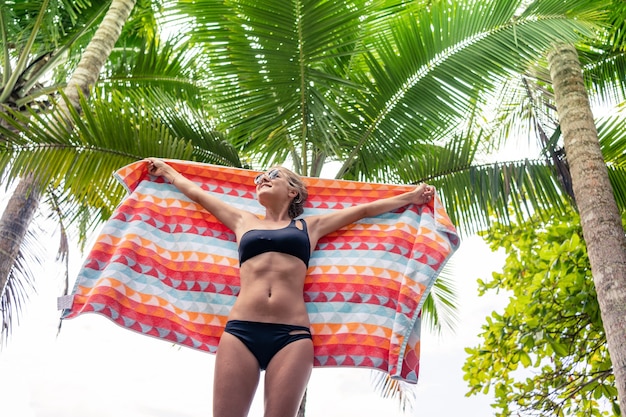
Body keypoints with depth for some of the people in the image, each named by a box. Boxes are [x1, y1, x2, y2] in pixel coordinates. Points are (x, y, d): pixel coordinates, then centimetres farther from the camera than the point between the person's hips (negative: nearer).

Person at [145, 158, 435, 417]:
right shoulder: (243, 222, 23)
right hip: (240, 331, 1)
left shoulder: (309, 226, 20)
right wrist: (165, 169, 46)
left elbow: (365, 209, 26)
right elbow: (197, 193, 34)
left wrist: (411, 196, 32)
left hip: (292, 334, -1)